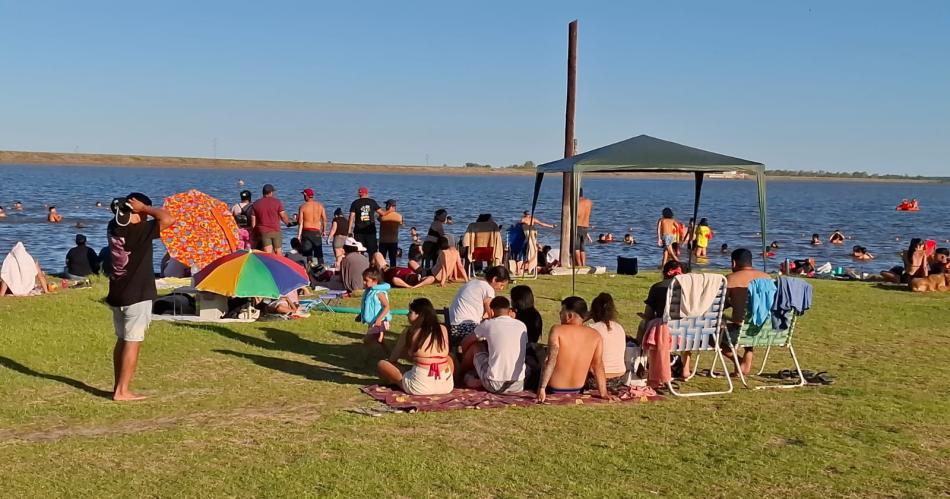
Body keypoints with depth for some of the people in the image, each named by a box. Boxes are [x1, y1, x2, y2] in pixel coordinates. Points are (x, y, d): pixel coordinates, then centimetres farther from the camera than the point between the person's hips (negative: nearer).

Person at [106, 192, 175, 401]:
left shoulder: (114, 227, 2)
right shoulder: (139, 231, -20)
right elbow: (168, 219, -25)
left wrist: (122, 207, 8)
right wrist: (145, 208, -15)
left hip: (116, 296, 8)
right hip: (137, 297, -8)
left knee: (122, 341, 17)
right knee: (133, 343, -1)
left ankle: (118, 387, 23)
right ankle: (122, 391, 1)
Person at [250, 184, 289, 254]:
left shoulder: (256, 204, 4)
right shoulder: (277, 202, -2)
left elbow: (253, 221, 3)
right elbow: (283, 216, -2)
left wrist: (254, 233, 11)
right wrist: (288, 222, 18)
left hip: (263, 232, 1)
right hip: (276, 231, -1)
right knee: (278, 253, 10)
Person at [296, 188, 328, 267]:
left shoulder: (303, 206, -3)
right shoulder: (320, 205, 4)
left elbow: (300, 222, -6)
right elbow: (324, 219, 4)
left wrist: (298, 235, -4)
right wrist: (324, 231, 15)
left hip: (306, 231, -2)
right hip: (317, 232, 2)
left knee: (308, 254, 1)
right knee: (319, 253, 9)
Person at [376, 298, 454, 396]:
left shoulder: (410, 332, 1)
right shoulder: (443, 329, 8)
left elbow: (392, 359, 8)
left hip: (419, 388, -3)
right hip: (446, 386, 4)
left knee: (381, 365, 11)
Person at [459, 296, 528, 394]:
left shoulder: (488, 324, -1)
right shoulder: (522, 326, 7)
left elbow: (465, 343, 15)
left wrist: (465, 356, 36)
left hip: (494, 386, -3)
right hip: (518, 386, 3)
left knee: (475, 346, 19)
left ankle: (462, 374, 44)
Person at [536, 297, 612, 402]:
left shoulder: (557, 330, -14)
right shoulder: (596, 336, -4)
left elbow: (550, 361, -21)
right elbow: (598, 366, -7)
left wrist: (542, 388, -25)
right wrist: (603, 393, -6)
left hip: (554, 390, -4)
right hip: (577, 391, 4)